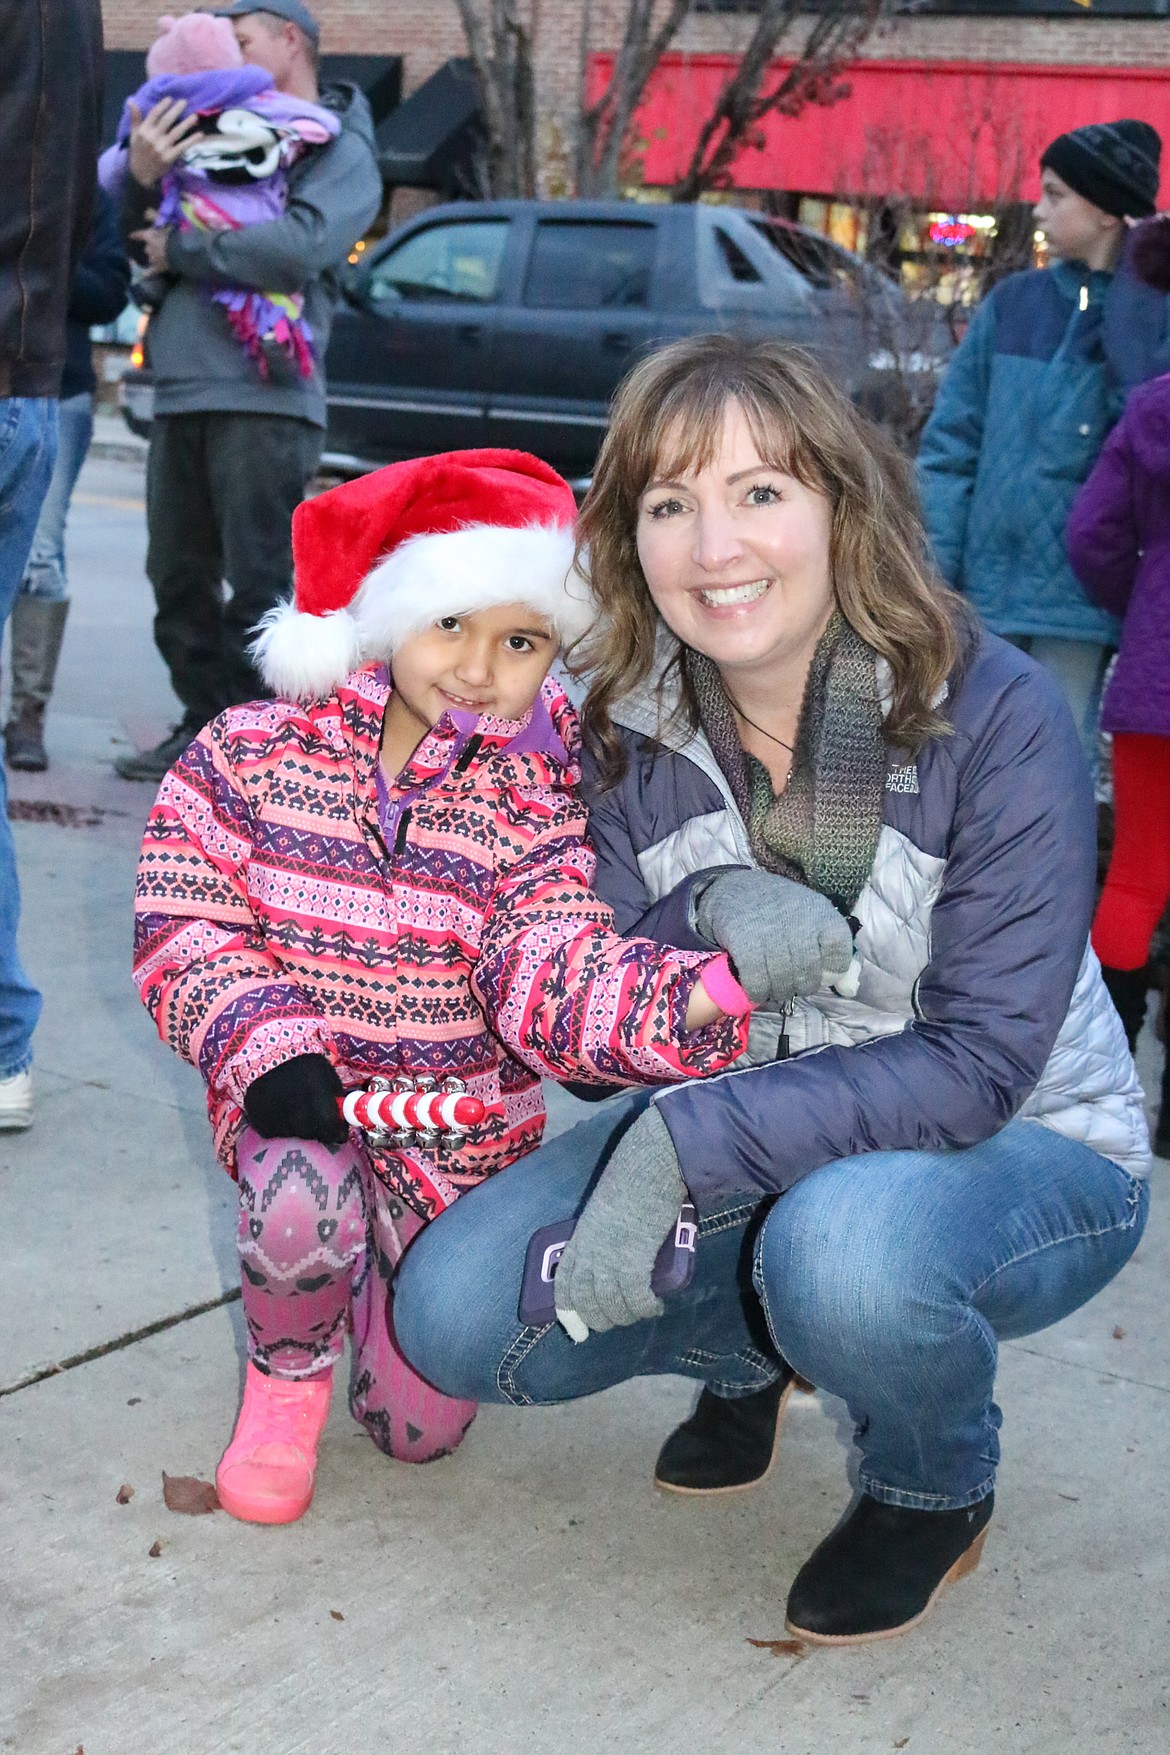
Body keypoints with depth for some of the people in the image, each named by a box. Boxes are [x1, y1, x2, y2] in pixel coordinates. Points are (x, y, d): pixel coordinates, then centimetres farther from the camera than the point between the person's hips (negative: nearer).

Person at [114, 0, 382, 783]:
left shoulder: (342, 150, 2)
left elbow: (301, 243, -18)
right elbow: (136, 244, 18)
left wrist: (182, 248, -9)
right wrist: (142, 181, -3)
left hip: (265, 401, -7)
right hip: (181, 396, 7)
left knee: (259, 585, -4)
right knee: (179, 580, 11)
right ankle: (204, 726, 22)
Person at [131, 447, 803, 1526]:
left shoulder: (534, 807, -9)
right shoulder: (250, 754, -8)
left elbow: (557, 979, -23)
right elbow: (186, 922, -8)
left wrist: (713, 991, -43)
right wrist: (268, 1049, -26)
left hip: (463, 1133, 1)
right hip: (297, 1100, -1)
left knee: (419, 1427, 4)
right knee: (302, 1200, -37)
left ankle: (383, 1271, 39)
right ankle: (288, 1375, -1)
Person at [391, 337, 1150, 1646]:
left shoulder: (995, 715, -23)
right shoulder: (631, 725, -7)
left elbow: (980, 1061, -24)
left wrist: (689, 1146, -34)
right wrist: (710, 913, -28)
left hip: (1024, 1154, -4)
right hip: (753, 1127, 5)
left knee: (842, 1245, -39)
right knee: (453, 1310, -13)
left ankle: (939, 1490, -2)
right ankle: (755, 1348, 16)